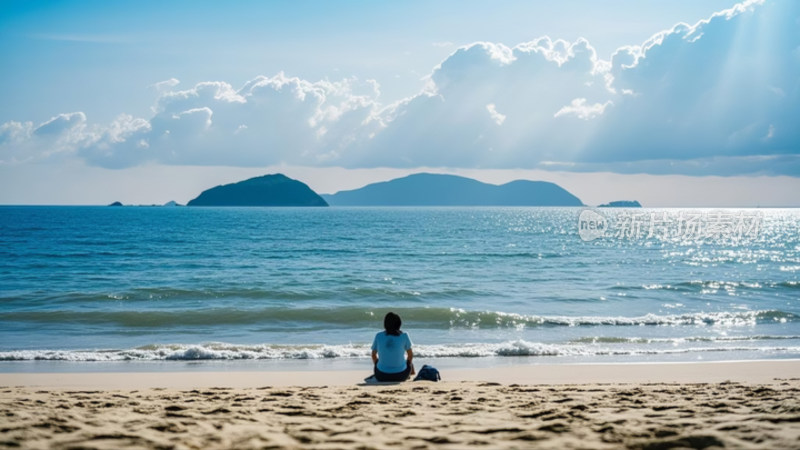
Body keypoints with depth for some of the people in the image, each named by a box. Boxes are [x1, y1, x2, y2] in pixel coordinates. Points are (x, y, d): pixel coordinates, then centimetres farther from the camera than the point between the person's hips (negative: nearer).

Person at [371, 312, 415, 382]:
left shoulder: (378, 336, -4)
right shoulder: (404, 336, -7)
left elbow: (374, 355, 9)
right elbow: (410, 355, 6)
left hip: (381, 376, 1)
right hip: (400, 377, -1)